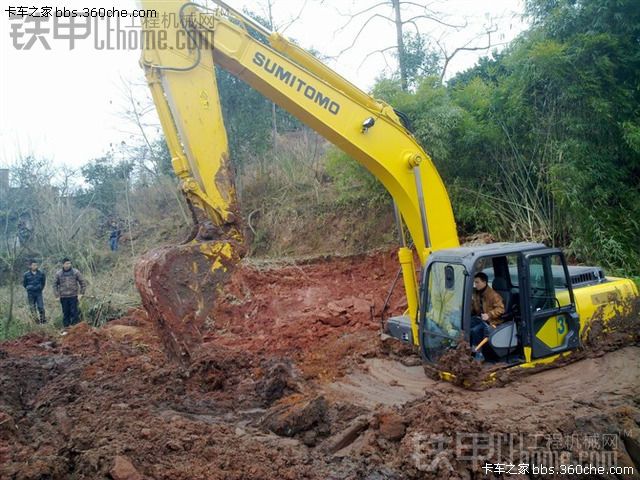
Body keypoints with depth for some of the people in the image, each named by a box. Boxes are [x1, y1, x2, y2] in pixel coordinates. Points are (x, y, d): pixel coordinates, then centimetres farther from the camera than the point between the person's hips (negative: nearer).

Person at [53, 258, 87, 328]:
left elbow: (83, 282, 4)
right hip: (63, 297, 1)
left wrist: (81, 293, -2)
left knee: (74, 312, -4)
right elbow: (55, 284, 13)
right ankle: (66, 327, 14)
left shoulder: (76, 272, 0)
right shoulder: (58, 273, 4)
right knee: (65, 313, 6)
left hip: (73, 296, -1)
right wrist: (57, 295, 5)